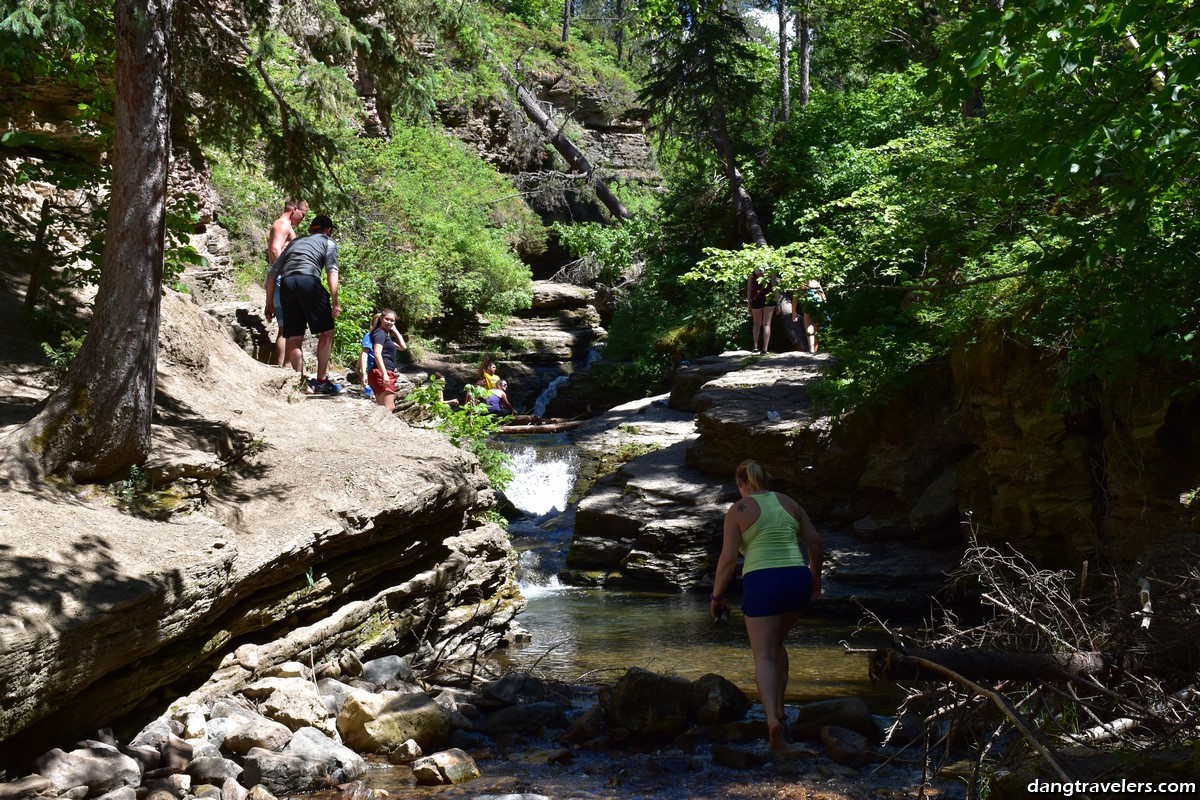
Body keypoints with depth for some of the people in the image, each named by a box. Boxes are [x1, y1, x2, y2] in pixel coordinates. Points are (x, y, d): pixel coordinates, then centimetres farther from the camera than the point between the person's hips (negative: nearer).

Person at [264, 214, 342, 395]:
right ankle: (321, 381, 4)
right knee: (326, 332, 8)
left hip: (287, 285, 4)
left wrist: (269, 303, 26)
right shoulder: (328, 241, 21)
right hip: (309, 281, -4)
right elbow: (332, 270, 2)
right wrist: (334, 300, -5)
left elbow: (272, 273, 25)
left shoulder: (295, 242, 33)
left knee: (294, 338, 7)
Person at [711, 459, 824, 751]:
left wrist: (717, 596, 5)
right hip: (797, 581, 4)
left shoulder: (738, 511, 0)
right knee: (775, 642, 27)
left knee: (764, 657, -2)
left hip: (762, 585, -4)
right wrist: (816, 578, 25)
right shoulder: (788, 503, 13)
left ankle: (772, 718, -24)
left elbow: (728, 558, -6)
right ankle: (778, 706, 26)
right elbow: (816, 544, 10)